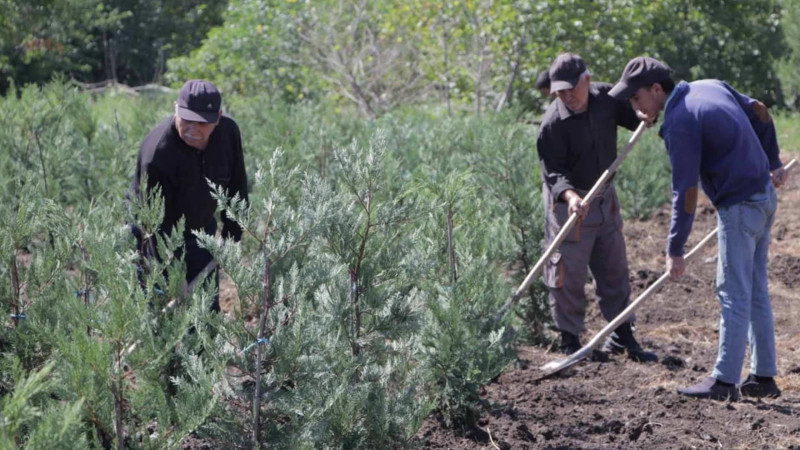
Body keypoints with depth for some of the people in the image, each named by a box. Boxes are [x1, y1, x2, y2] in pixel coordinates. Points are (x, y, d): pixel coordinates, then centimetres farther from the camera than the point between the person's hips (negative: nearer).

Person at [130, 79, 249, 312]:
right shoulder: (156, 153, -34)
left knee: (208, 308, 9)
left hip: (202, 230, 5)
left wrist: (232, 233, 2)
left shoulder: (228, 132, -15)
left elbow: (236, 185, 2)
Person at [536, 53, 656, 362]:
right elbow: (552, 171, -25)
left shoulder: (605, 98, -6)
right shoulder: (553, 124, -22)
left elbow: (637, 118, 10)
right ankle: (570, 341, 11)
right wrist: (569, 195, -43)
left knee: (615, 267, 14)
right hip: (568, 203, -6)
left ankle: (622, 336, 25)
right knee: (569, 273, -2)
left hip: (605, 197, 6)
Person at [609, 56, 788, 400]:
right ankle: (763, 377, 18)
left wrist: (675, 250, -14)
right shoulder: (712, 86, 7)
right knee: (756, 291, 14)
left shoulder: (679, 123, -19)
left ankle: (724, 381, 0)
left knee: (734, 295, -4)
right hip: (764, 195, 9)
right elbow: (760, 113, 18)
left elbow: (686, 193, -19)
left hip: (739, 207, -9)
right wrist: (772, 163, 26)